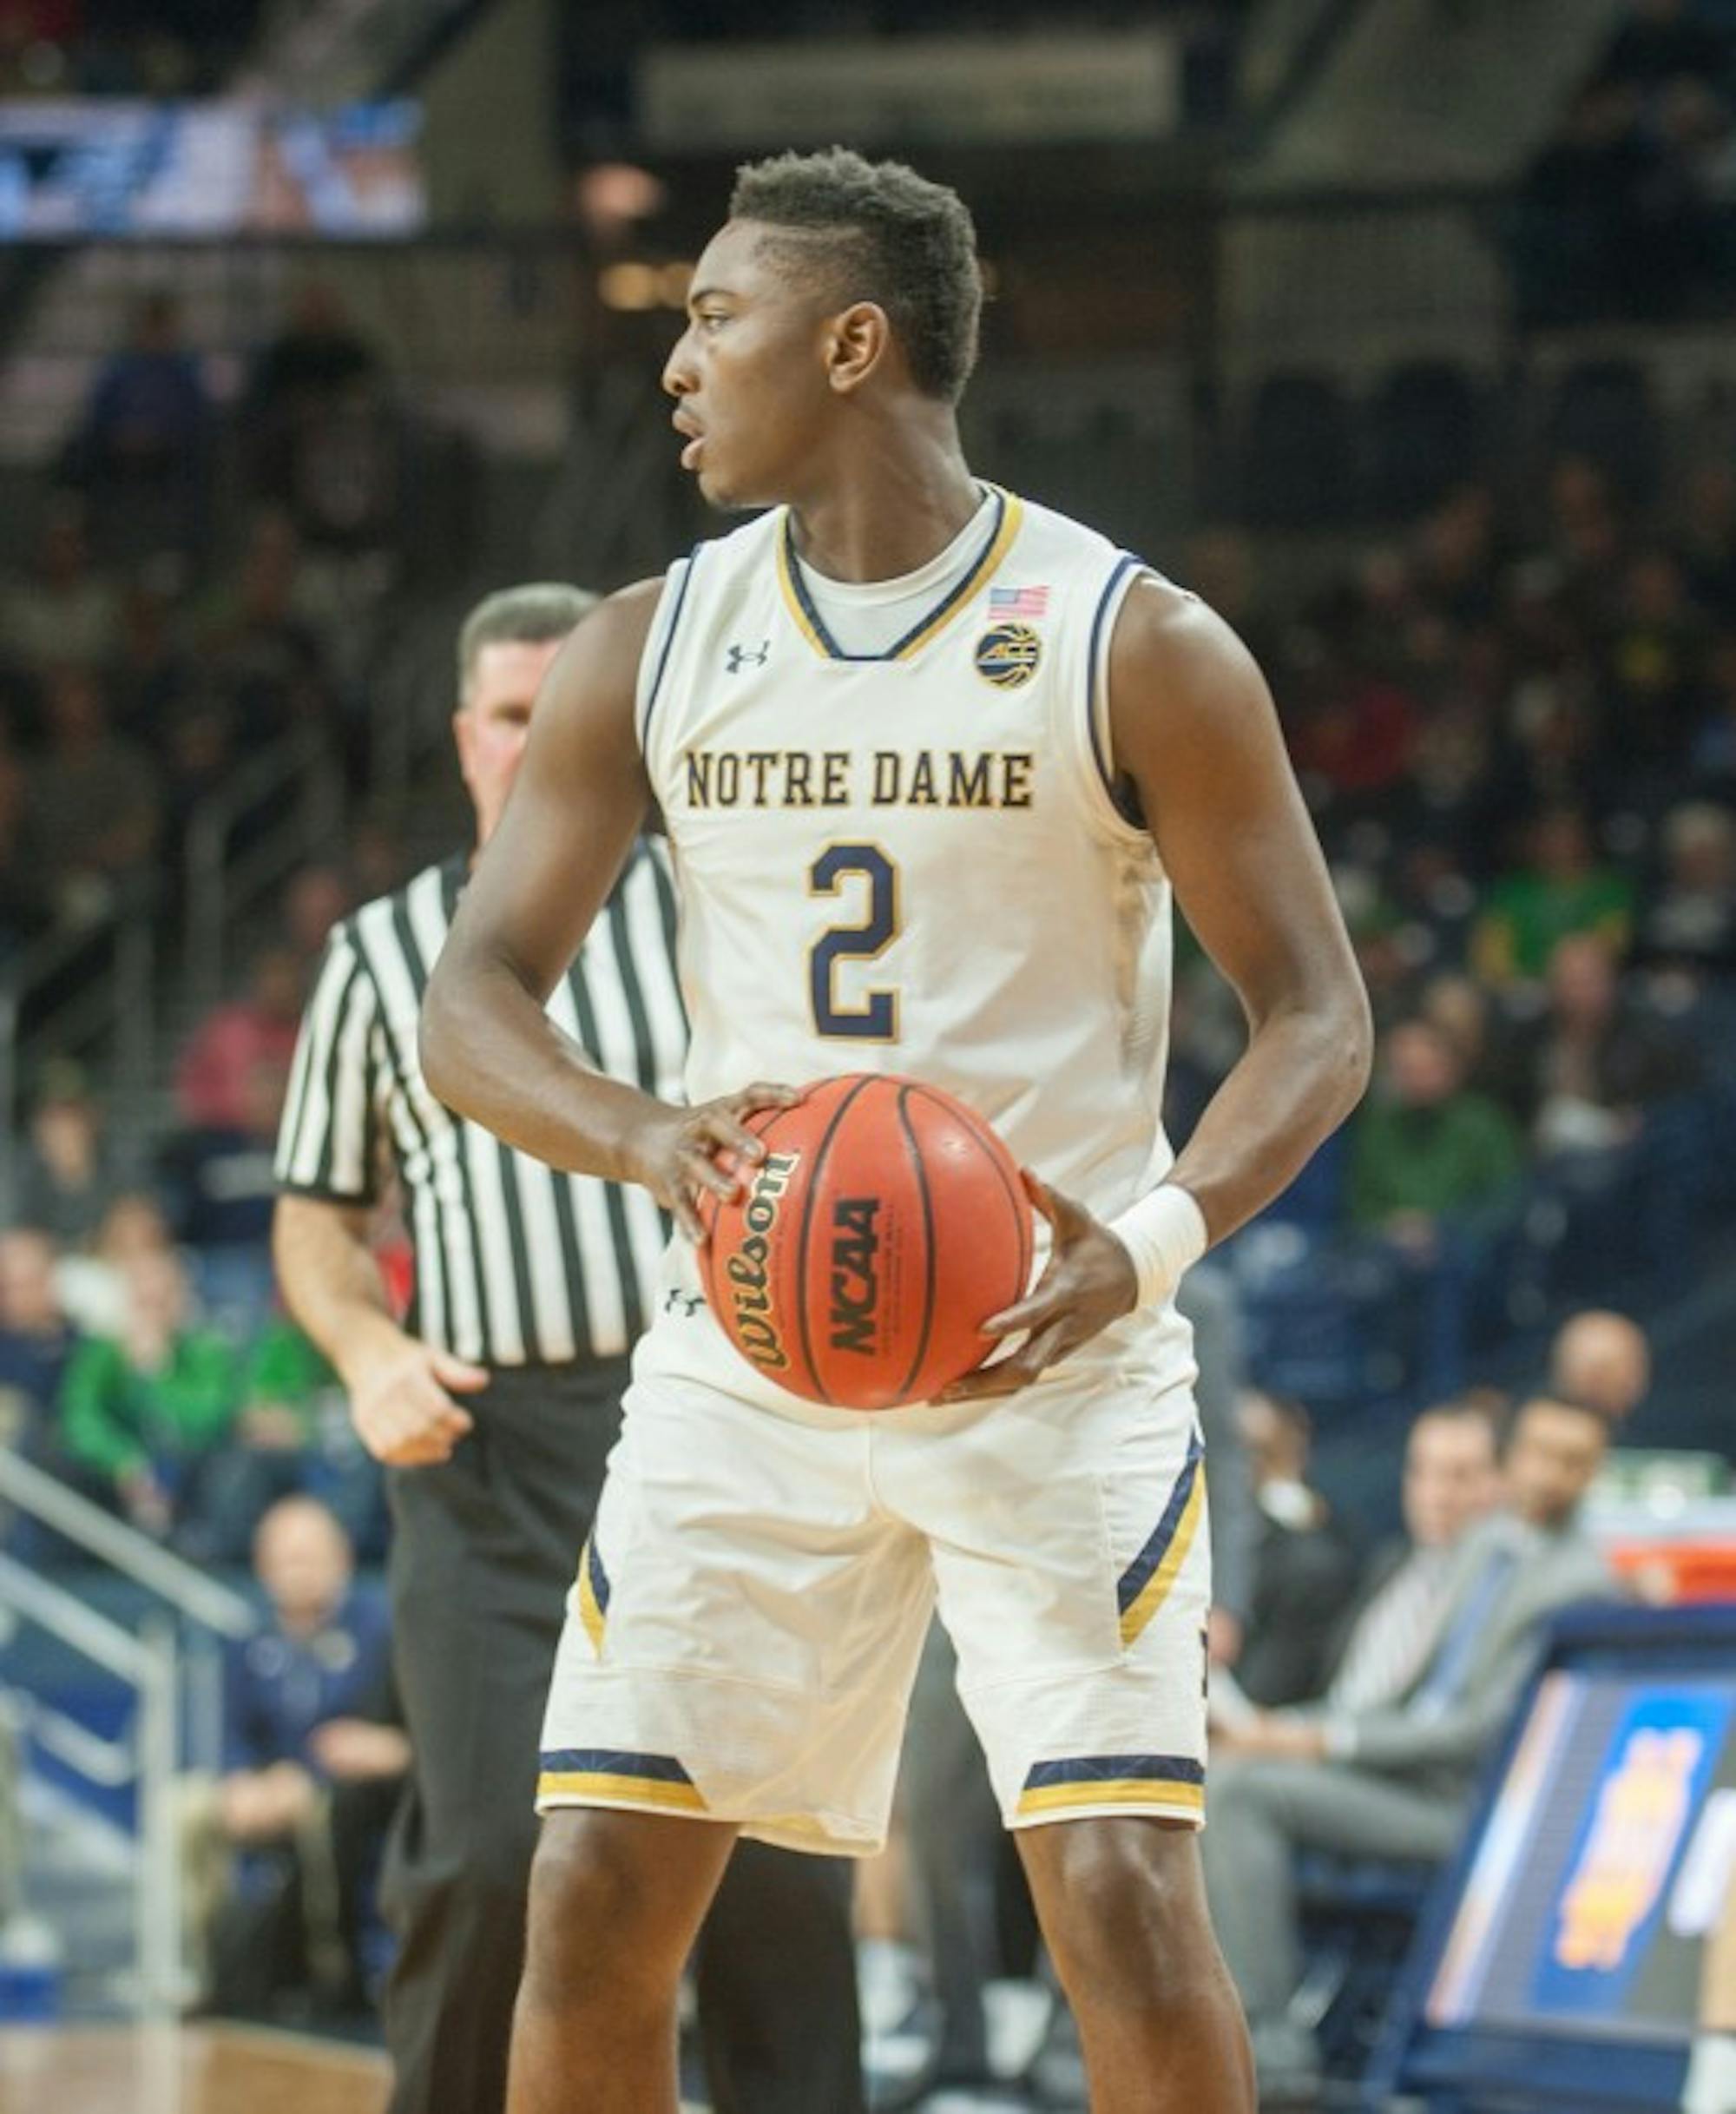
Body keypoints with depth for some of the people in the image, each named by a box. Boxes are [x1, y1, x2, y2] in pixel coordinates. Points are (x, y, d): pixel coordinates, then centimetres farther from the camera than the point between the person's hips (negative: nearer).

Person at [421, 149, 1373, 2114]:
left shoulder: (1138, 646, -7)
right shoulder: (648, 648, 4)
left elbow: (1313, 1013, -4)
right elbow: (470, 1006, 2)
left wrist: (1152, 1242, -23)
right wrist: (647, 1138, -21)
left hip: (1053, 1353, -3)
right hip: (749, 1349, 3)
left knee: (1128, 1914, -13)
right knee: (590, 1915, -2)